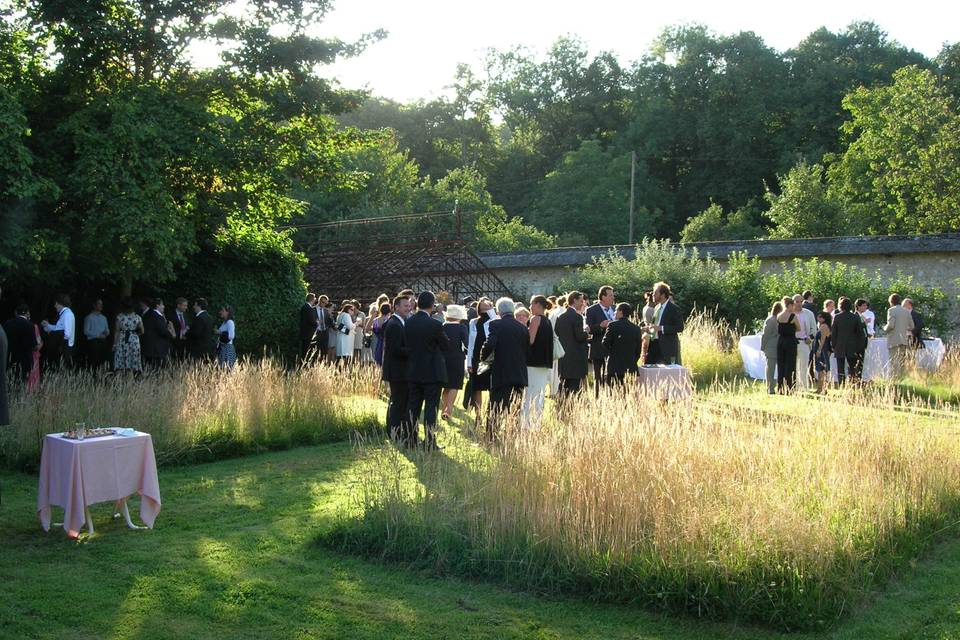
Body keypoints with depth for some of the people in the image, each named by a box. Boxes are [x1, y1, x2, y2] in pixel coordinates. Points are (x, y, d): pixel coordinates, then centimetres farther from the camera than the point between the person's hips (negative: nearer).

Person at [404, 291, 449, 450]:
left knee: (414, 407, 14)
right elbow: (446, 346, -6)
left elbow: (408, 344, 7)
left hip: (413, 371, 5)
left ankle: (412, 439, 21)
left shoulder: (408, 323, -2)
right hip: (432, 372, -5)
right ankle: (429, 443, 3)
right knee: (431, 407, 1)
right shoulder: (434, 325, -18)